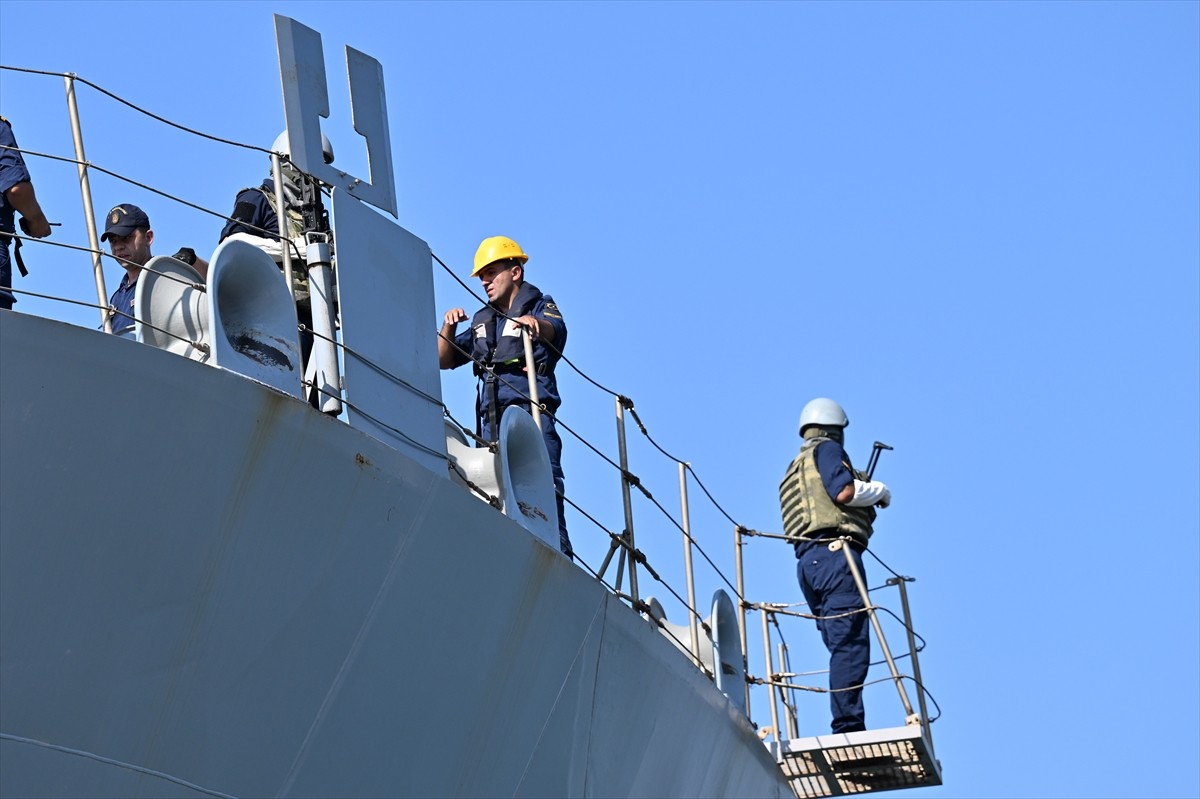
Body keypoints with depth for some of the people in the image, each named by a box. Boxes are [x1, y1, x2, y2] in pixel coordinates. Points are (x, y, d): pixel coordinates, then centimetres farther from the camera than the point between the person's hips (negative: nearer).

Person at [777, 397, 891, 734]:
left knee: (844, 646, 7)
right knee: (850, 642, -16)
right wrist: (880, 491, 4)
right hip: (833, 554, -9)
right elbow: (843, 491, -12)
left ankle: (846, 725, -1)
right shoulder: (827, 449, 4)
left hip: (808, 561, 9)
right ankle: (849, 725, -26)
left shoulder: (795, 468, 31)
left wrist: (864, 497, 32)